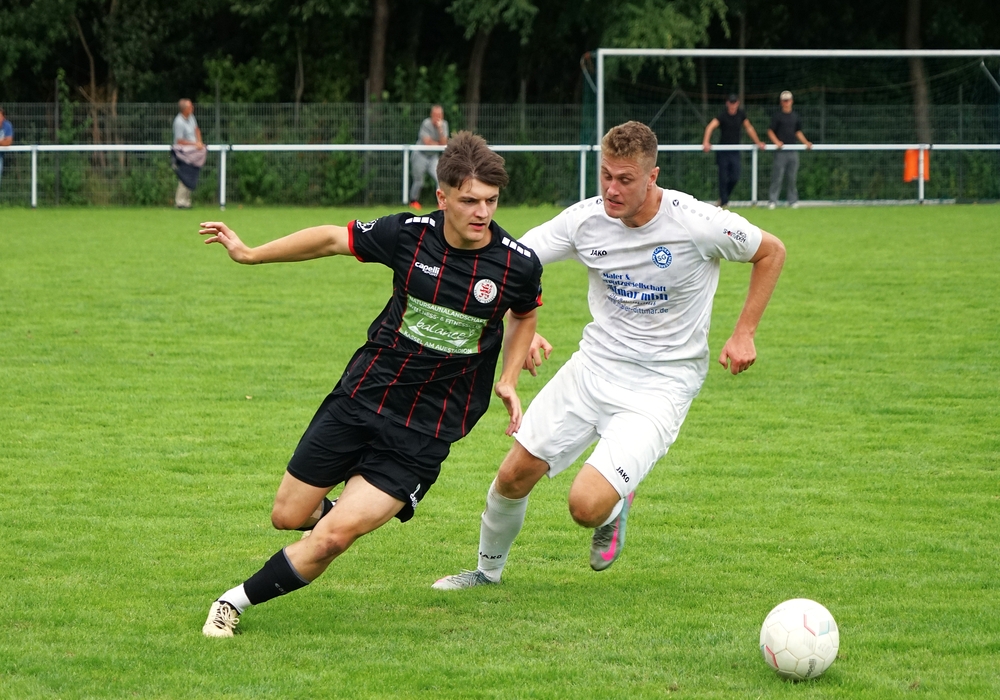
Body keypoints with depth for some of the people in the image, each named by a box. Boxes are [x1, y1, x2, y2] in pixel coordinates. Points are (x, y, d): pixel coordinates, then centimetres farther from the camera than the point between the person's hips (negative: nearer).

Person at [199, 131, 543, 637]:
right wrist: (251, 254, 8)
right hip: (363, 396, 2)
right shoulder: (408, 234, -11)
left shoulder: (519, 265, -11)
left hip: (425, 431, -2)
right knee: (288, 517, 10)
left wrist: (508, 380, 0)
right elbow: (333, 239, 5)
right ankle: (339, 507, 44)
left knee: (333, 537, -15)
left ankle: (237, 601, 3)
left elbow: (524, 314, 13)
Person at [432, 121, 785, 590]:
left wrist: (744, 333, -6)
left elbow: (771, 252, -1)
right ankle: (488, 569, 33)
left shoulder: (698, 225, -19)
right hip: (594, 365, 4)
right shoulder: (586, 219, -9)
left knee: (587, 506, -20)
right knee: (515, 475, 4)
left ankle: (616, 504, 19)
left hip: (660, 386, -4)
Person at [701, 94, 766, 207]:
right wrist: (706, 142, -42)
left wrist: (758, 142, 20)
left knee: (735, 178, -3)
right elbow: (710, 127, -27)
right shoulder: (723, 115, -13)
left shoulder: (741, 114, 3)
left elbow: (749, 128, 18)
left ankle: (724, 197, 19)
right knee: (724, 178, -4)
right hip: (723, 151, -4)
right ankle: (723, 201, 6)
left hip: (735, 151, 4)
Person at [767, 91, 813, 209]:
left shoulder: (795, 116, 14)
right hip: (780, 151, -4)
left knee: (793, 177, 6)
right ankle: (772, 200, -3)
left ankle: (793, 200, 13)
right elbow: (770, 131, -3)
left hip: (793, 151, 4)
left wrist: (806, 142, 8)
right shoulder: (777, 115, -1)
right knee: (777, 176, -7)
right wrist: (776, 142, -19)